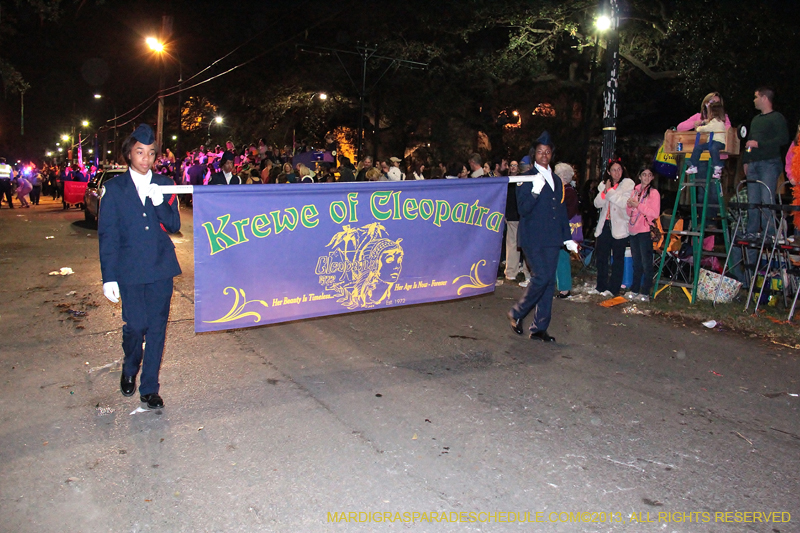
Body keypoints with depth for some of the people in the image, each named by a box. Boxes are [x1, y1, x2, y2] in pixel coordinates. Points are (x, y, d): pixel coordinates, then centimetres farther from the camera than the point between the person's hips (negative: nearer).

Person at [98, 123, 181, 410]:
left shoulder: (164, 185, 8)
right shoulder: (114, 188, 3)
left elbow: (174, 226, 5)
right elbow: (107, 235, 0)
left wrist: (160, 203, -14)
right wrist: (109, 277, -5)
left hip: (161, 267, 2)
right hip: (130, 270, -2)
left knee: (157, 327, 4)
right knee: (135, 325, -2)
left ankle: (149, 387, 17)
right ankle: (129, 372, 30)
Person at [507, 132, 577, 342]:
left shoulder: (556, 180, 18)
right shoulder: (526, 179, -2)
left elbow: (562, 211, 22)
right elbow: (523, 209, -11)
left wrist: (567, 237, 19)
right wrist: (535, 191, -25)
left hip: (551, 239, 6)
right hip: (533, 238, -6)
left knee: (549, 282, 4)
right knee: (541, 277, -15)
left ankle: (540, 328, 12)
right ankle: (517, 313, 7)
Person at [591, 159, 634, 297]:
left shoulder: (628, 184, -3)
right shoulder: (603, 185, 11)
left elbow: (624, 202, -17)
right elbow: (597, 204, 1)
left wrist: (610, 191, -16)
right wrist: (605, 191, -14)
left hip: (619, 226, -5)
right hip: (604, 225, 5)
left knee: (618, 258, 1)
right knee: (601, 256, 8)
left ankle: (613, 288, 7)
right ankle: (601, 286, 19)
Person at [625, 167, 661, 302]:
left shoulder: (654, 193, -4)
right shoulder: (635, 191, 14)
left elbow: (655, 214, -12)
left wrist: (638, 205, -16)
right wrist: (629, 205, -4)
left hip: (645, 231, -6)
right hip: (633, 231, 6)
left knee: (646, 263, -4)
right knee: (636, 263, 13)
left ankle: (645, 293, 0)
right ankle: (634, 290, 20)